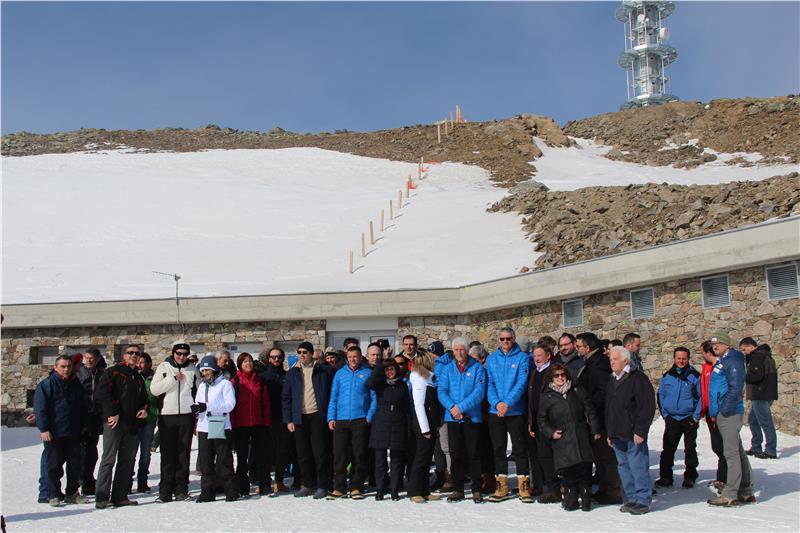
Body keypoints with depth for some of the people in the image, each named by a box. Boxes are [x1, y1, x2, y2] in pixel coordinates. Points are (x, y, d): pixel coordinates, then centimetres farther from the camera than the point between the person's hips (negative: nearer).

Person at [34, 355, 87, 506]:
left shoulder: (76, 384, 11)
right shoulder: (46, 384, -6)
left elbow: (83, 408, 20)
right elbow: (40, 408, -10)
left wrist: (84, 426, 16)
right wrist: (44, 429, -15)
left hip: (74, 433, 5)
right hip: (54, 434, -5)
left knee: (75, 464, 7)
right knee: (54, 465, 1)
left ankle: (72, 493, 18)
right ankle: (53, 495, 11)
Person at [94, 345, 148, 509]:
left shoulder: (138, 378, 22)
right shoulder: (113, 372, 1)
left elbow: (143, 399, 29)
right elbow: (102, 393, -11)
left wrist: (144, 409, 7)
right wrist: (112, 413, -16)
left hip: (132, 423, 7)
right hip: (114, 422, -7)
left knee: (127, 460, 7)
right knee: (109, 459, -10)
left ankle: (119, 496, 13)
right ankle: (101, 497, -9)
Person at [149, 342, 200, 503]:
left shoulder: (193, 369, 10)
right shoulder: (163, 368, 5)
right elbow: (154, 389, -5)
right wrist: (173, 378, -11)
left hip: (187, 416, 1)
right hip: (167, 416, -1)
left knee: (183, 454, 4)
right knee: (167, 455, -1)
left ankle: (181, 490, 9)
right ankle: (165, 491, 4)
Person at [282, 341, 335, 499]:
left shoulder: (323, 370, 3)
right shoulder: (292, 373, 10)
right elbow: (286, 397, 11)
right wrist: (288, 420, 3)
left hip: (317, 416, -3)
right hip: (300, 418, 3)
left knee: (320, 452, -3)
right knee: (303, 454, 7)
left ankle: (322, 486, 5)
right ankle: (308, 485, 19)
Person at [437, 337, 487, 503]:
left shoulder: (477, 368, 0)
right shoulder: (447, 369, 9)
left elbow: (479, 392, -10)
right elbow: (441, 391, 1)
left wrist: (461, 407, -17)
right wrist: (452, 407, -16)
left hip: (472, 417, -3)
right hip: (452, 418, 3)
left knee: (473, 454, 1)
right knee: (455, 454, 7)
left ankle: (476, 490, 10)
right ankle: (457, 489, 15)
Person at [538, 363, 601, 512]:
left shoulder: (577, 393, 11)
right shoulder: (547, 397, 8)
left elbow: (590, 412, 14)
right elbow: (541, 419, 12)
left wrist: (595, 430, 8)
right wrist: (550, 432, 0)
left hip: (581, 438, 1)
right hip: (562, 441, -1)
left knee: (585, 469, -3)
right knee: (567, 471, -6)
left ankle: (586, 499, 11)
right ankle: (571, 500, 8)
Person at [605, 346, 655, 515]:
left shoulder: (638, 378, -9)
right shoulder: (612, 380, 16)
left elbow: (647, 406, -14)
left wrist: (640, 431, -17)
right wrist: (609, 432, 17)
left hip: (634, 434, -8)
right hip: (617, 434, 8)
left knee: (638, 467, -4)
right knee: (623, 467, 12)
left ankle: (643, 501, 4)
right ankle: (631, 499, 21)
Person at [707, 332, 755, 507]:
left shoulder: (733, 361, -11)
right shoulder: (721, 362, 19)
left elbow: (736, 388, -20)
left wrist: (725, 410, -19)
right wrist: (715, 413, 18)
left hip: (730, 414, -10)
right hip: (723, 414, 10)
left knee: (731, 452, -8)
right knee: (738, 451, 13)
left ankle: (730, 495, -7)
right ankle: (746, 492, 19)